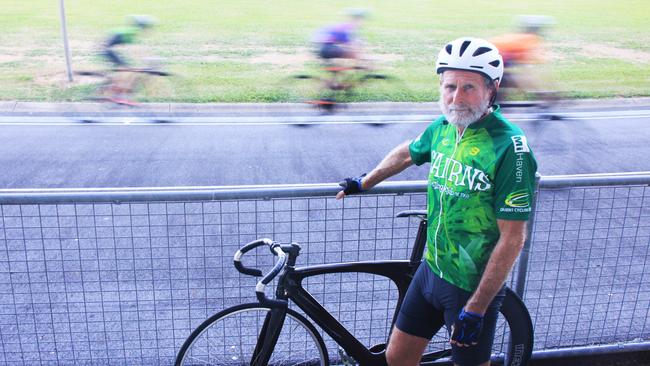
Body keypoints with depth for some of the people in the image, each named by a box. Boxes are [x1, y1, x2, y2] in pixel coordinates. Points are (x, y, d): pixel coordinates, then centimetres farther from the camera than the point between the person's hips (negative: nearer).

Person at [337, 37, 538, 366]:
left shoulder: (509, 148, -22)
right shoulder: (442, 127, -3)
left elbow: (512, 239, -21)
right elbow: (407, 153, 20)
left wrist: (476, 308, -19)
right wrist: (364, 183, 30)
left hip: (474, 286, -6)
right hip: (432, 269, 6)